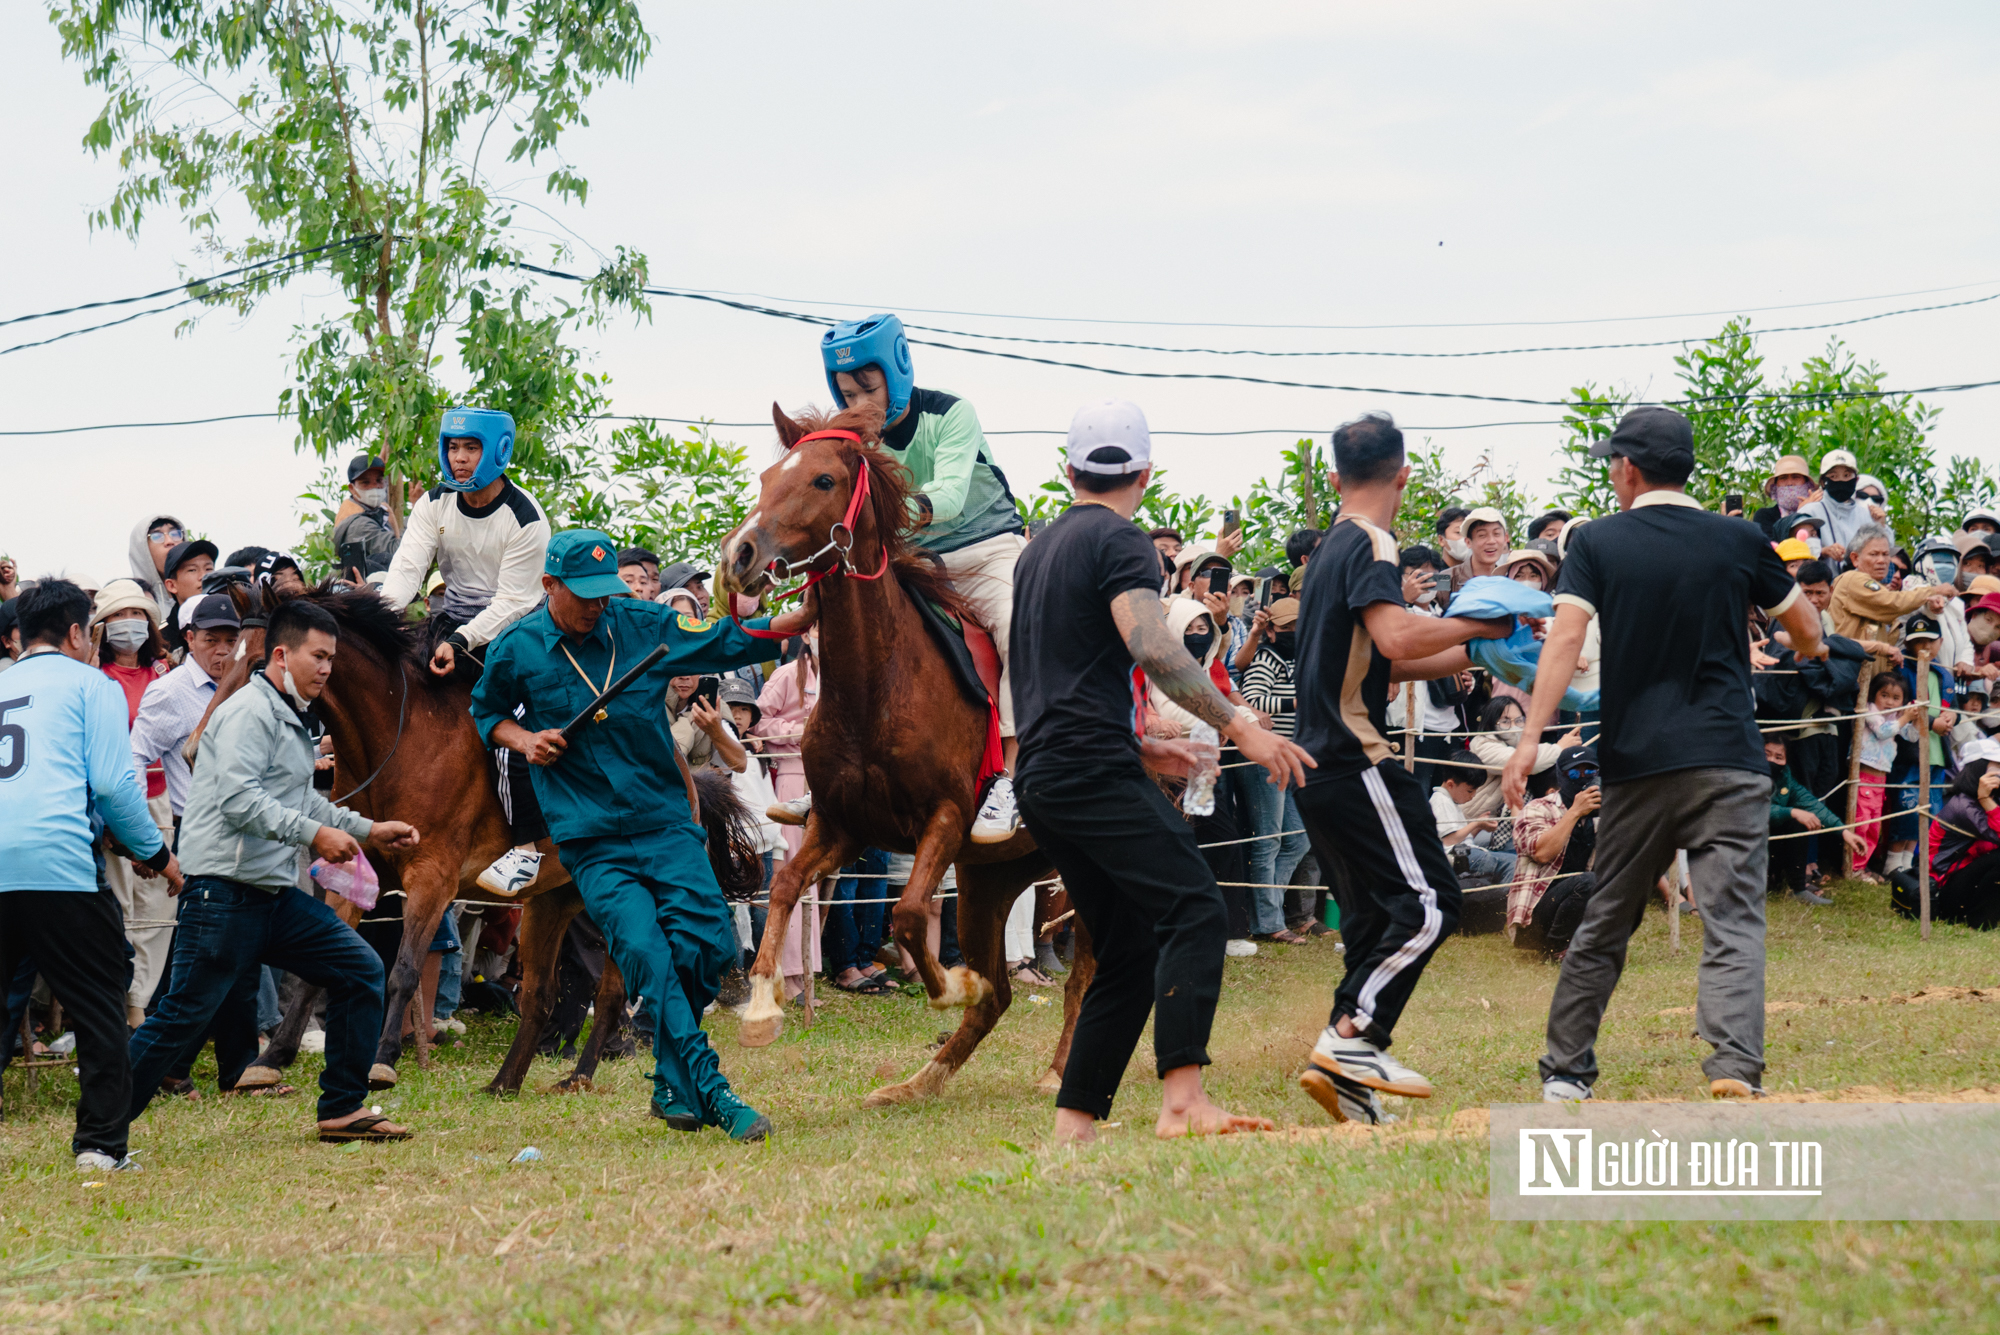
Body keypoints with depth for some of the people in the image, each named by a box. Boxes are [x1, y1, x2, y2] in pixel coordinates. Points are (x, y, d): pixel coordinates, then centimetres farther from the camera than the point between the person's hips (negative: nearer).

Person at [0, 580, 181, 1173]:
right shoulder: (90, 684, 8)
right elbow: (112, 784, -2)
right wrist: (158, 856, 10)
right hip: (60, 865, -5)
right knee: (98, 1007, 6)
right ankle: (102, 1142, 3)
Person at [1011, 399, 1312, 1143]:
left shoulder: (1040, 550, 23)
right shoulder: (1120, 541, -4)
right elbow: (1151, 647, -21)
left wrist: (1136, 747, 33)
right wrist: (1238, 725, -22)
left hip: (1041, 780, 9)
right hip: (1093, 772, -9)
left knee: (1132, 954, 11)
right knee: (1195, 912, -18)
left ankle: (1073, 1125, 5)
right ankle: (1181, 1100, -33)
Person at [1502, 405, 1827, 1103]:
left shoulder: (1596, 543, 3)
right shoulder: (1739, 541, 6)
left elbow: (1565, 637, -10)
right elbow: (1808, 633, 18)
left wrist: (1530, 738, -15)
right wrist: (1804, 652, 41)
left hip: (1636, 764, 1)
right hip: (1729, 760, -1)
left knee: (1605, 922, 14)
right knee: (1733, 920, -7)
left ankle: (1565, 1071, 20)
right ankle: (1735, 1066, -25)